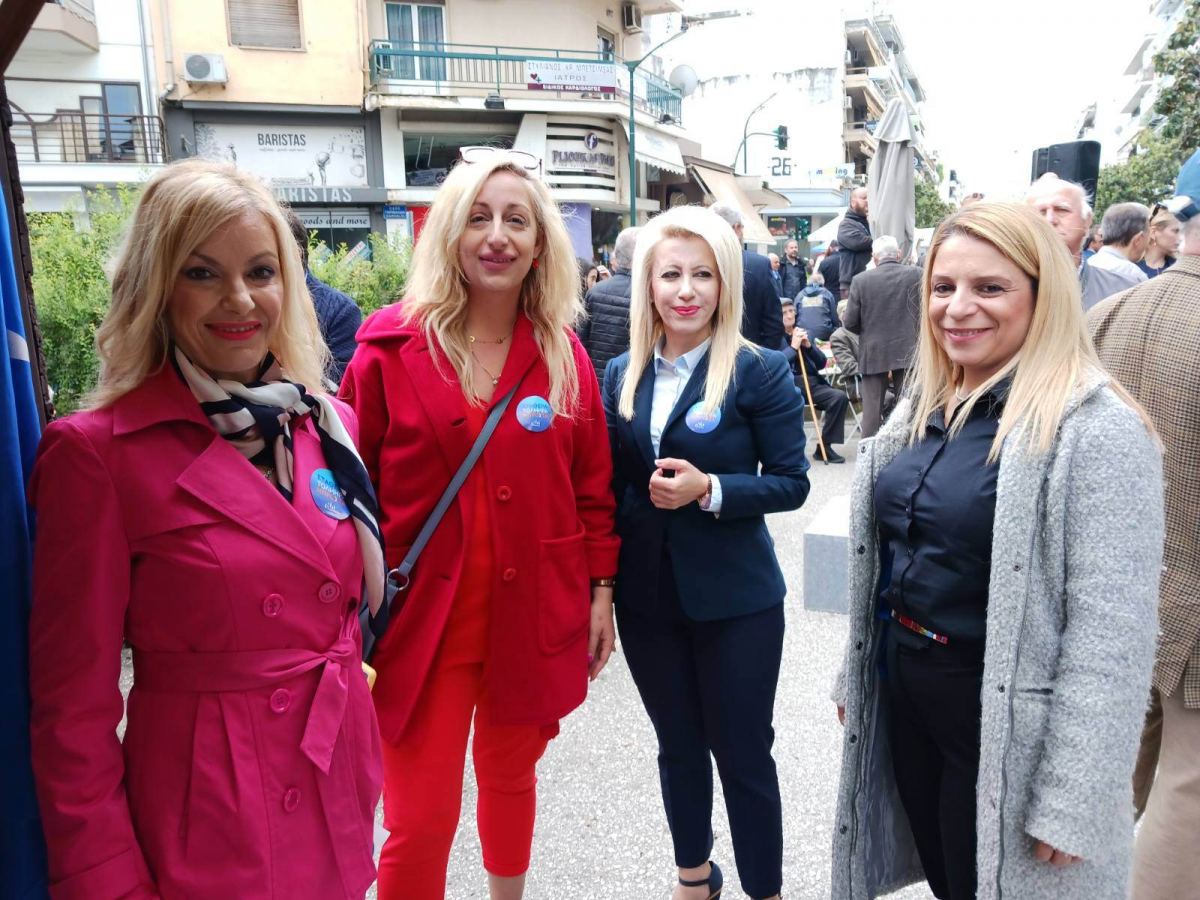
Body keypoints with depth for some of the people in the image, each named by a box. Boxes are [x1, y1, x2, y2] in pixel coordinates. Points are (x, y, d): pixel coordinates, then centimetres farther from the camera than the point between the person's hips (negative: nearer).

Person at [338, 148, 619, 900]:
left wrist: (601, 589, 6)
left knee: (511, 777, 21)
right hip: (420, 617, -2)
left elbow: (593, 486, 6)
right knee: (422, 817, 4)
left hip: (536, 613, 3)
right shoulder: (390, 348, -7)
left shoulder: (563, 353, 1)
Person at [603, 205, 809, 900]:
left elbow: (792, 482, -9)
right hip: (646, 594, 4)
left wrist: (710, 490, -23)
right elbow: (609, 484, 8)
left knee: (744, 753, 9)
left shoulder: (760, 372, -9)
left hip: (735, 599, -4)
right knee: (678, 746, 20)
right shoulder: (622, 375, 3)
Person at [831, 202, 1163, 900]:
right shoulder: (921, 407, 4)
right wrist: (855, 674, 16)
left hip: (1003, 725, -6)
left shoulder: (1098, 430, -19)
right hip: (901, 698, 7)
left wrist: (1072, 804, -20)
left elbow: (1112, 633, -21)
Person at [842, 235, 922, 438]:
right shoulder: (915, 274, -6)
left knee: (872, 409, 5)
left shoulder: (861, 280, -8)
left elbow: (850, 322, -7)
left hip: (873, 353, -1)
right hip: (908, 350, 1)